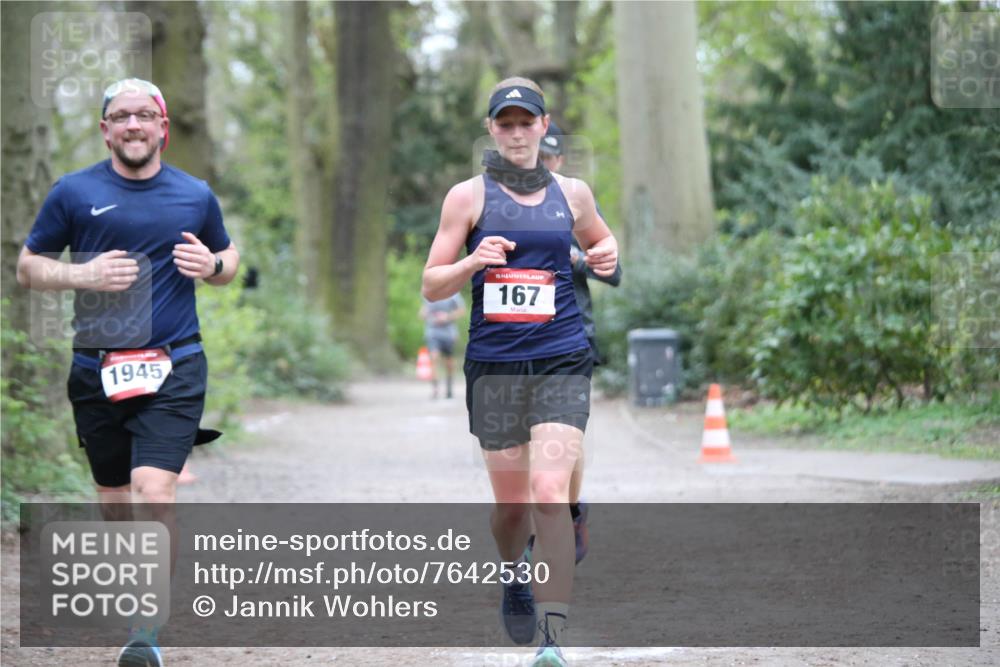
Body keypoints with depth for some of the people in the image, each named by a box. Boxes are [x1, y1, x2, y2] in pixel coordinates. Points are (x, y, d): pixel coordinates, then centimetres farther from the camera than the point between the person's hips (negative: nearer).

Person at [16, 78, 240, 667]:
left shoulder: (195, 195, 8)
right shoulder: (74, 192, 3)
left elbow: (229, 260, 21)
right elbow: (28, 267, 7)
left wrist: (212, 265, -3)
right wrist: (83, 274, -12)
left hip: (174, 368, -1)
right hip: (97, 370, 1)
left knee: (155, 494, -16)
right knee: (115, 501, 12)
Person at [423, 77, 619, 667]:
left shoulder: (572, 193, 9)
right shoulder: (469, 196, 3)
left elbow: (599, 239, 29)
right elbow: (431, 285, 3)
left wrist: (607, 256, 5)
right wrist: (473, 262, -17)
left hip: (562, 363, 0)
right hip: (494, 366, 0)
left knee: (550, 493, -15)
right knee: (511, 501, 9)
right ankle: (515, 574, 44)